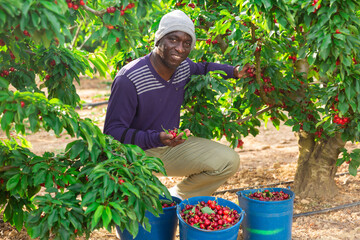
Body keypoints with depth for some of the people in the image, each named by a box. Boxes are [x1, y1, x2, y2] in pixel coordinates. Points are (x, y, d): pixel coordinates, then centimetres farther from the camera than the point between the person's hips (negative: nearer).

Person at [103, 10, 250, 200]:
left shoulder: (184, 67, -4)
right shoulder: (129, 79, -25)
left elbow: (201, 68, 24)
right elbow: (112, 132, -23)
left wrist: (234, 72, 11)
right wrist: (156, 138, -36)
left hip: (172, 146, 7)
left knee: (228, 162, -6)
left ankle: (175, 199, 10)